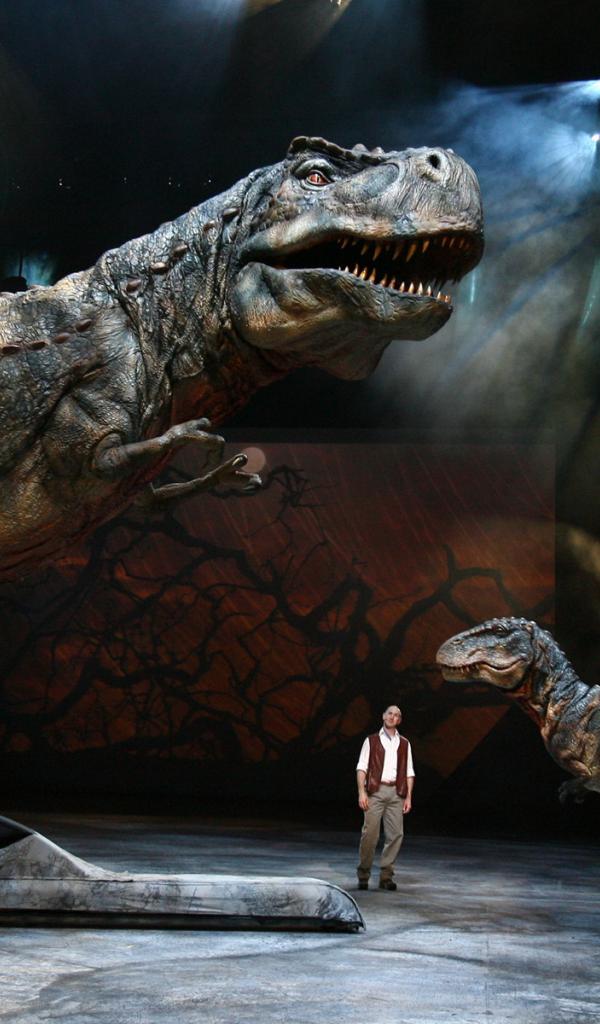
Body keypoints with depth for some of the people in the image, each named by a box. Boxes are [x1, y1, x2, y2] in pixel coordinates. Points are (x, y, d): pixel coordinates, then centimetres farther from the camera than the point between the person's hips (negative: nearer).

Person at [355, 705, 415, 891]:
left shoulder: (404, 743, 18)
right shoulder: (372, 741, 11)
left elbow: (409, 772, 14)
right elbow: (362, 768, 3)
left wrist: (408, 797, 4)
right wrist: (362, 792, -9)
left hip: (396, 792, 3)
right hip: (376, 791, -3)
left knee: (396, 834, -4)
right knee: (370, 833, -9)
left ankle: (386, 875, 3)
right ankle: (363, 875, 2)